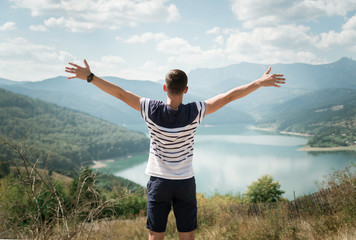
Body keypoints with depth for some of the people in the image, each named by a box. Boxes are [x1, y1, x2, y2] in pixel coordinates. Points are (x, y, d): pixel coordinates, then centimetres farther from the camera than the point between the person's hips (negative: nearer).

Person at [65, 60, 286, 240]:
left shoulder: (152, 111, -13)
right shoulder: (194, 113, -14)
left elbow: (121, 94, -7)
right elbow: (229, 96, -10)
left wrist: (90, 76, 1)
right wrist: (261, 83, -4)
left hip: (158, 182, 1)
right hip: (185, 182, 0)